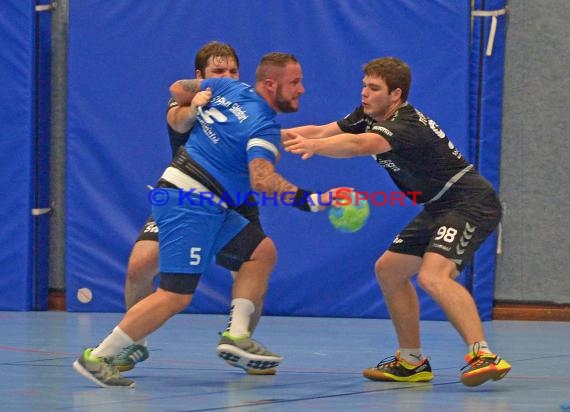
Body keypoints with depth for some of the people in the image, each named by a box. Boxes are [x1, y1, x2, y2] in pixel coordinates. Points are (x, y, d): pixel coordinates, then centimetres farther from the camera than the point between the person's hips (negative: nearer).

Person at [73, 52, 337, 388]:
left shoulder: (229, 89, 9)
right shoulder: (264, 128, -15)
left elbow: (178, 89, 21)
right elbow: (262, 179, -32)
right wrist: (310, 201, -35)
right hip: (190, 205, -10)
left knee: (262, 251, 10)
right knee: (176, 297, -12)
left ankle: (236, 336, 3)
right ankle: (97, 358, -8)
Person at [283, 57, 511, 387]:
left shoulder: (407, 126, -25)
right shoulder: (369, 117, 4)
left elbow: (358, 146, -43)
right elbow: (321, 132, 0)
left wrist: (314, 146, -54)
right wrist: (276, 135, -15)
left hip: (471, 202, -11)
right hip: (440, 208, 11)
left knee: (433, 276, -29)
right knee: (389, 270, 14)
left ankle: (483, 356, -37)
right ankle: (412, 362, 21)